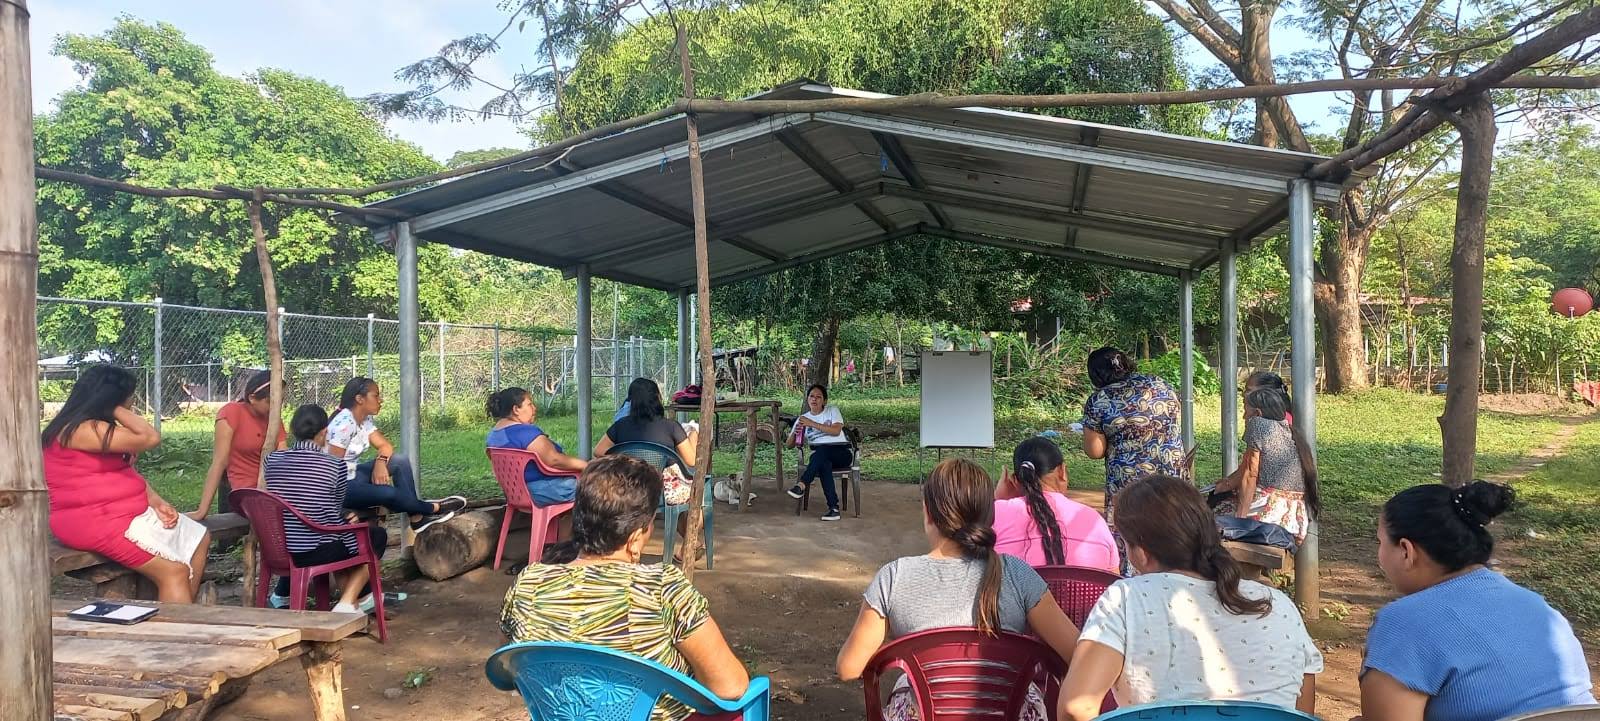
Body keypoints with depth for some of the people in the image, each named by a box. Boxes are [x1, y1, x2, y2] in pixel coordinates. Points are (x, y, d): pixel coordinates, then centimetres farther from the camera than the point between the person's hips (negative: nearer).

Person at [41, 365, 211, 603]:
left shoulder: (101, 427, 14)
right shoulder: (82, 430, -20)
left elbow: (126, 470, 13)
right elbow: (150, 438, -26)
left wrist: (156, 501, -1)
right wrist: (114, 408, -15)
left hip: (128, 511, 11)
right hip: (95, 523, -11)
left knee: (199, 539, 10)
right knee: (174, 571, -20)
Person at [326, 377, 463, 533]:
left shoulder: (366, 420, 4)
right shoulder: (344, 423, -23)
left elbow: (385, 446, 7)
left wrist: (380, 462, -15)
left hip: (353, 474, 9)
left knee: (401, 462, -4)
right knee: (388, 494, -28)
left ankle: (417, 518, -5)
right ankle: (433, 509, -3)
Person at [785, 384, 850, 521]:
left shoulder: (832, 410, 10)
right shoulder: (803, 419, 16)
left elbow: (836, 431, -10)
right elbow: (789, 445, 12)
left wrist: (812, 424, -16)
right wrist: (794, 433, -12)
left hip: (842, 452, -1)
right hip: (821, 457, 1)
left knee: (821, 450, -37)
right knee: (824, 464, -38)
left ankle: (802, 485, -45)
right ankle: (833, 507, -44)